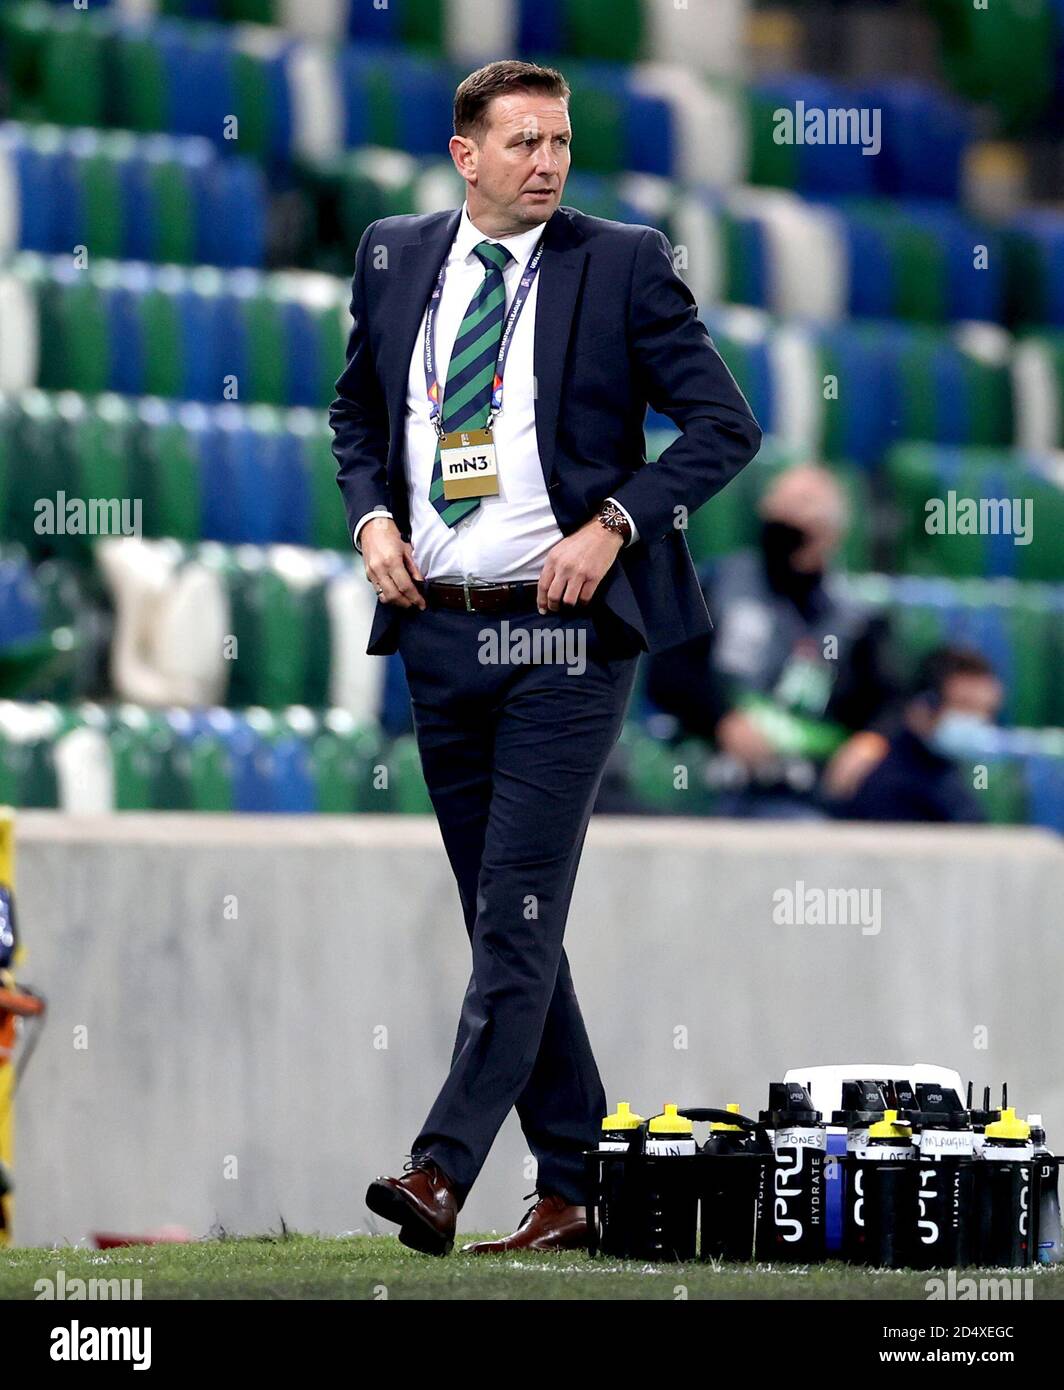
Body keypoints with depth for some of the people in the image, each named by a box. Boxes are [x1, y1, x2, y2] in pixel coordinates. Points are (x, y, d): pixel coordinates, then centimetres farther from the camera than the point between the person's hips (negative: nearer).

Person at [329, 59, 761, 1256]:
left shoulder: (623, 265, -3)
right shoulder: (394, 260, 9)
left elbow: (725, 425, -3)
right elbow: (355, 412, 22)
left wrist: (613, 524, -14)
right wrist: (373, 517, 3)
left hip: (564, 632, -5)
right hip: (438, 631, 5)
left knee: (520, 911, -12)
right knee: (501, 920, 8)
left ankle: (442, 1175, -18)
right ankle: (573, 1186, 16)